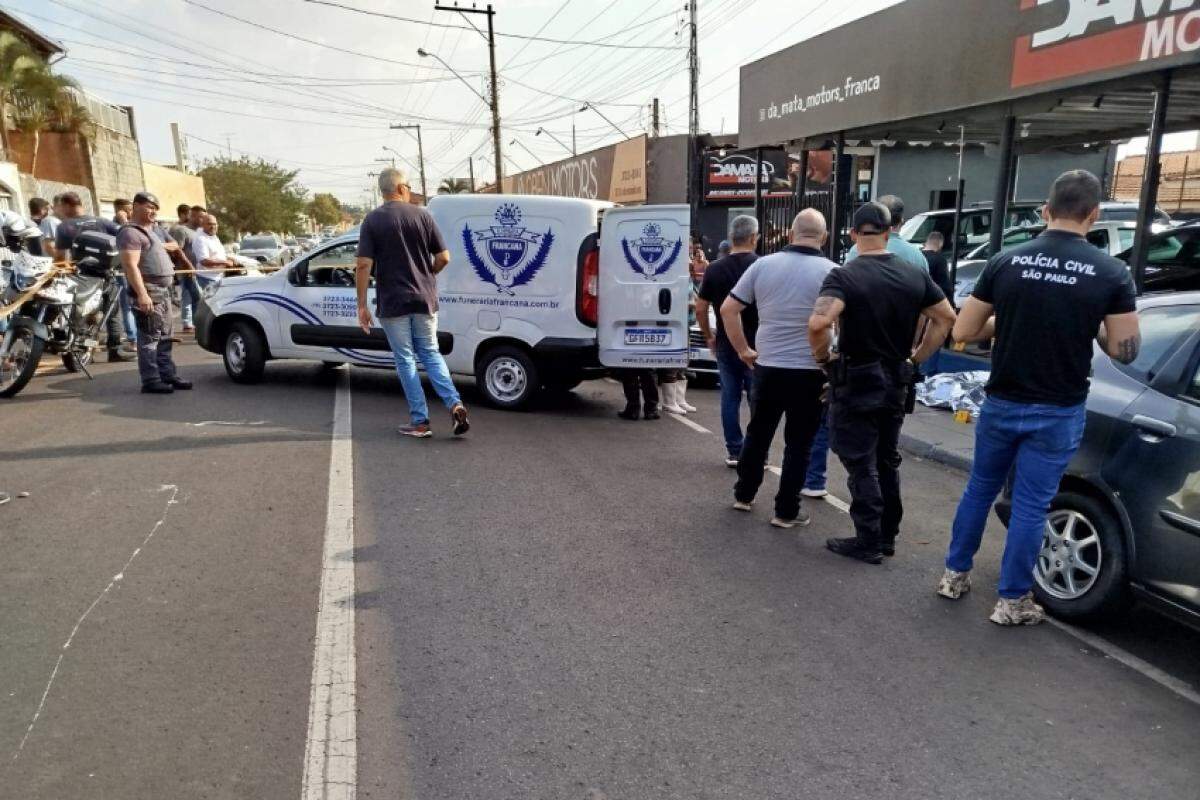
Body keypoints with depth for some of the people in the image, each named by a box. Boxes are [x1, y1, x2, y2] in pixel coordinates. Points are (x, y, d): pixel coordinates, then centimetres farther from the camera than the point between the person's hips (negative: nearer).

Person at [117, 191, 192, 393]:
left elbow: (175, 245, 31)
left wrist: (161, 246, 8)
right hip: (149, 292, -10)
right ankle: (151, 381, -8)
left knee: (164, 337, 13)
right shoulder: (130, 232, -9)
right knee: (149, 337, -9)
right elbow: (131, 266, -19)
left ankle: (168, 375, 19)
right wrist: (142, 294, -28)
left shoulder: (154, 229, 20)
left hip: (164, 291, 10)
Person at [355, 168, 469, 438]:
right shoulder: (422, 215, 1)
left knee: (405, 360, 7)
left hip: (393, 303, -2)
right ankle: (455, 405, -2)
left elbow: (363, 265, -10)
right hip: (424, 299, 2)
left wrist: (362, 305, -5)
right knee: (430, 353, 15)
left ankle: (420, 422, 7)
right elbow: (443, 257, -1)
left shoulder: (372, 220, -3)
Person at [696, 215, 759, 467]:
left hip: (726, 345, 3)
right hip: (756, 346, -2)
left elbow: (700, 308, 4)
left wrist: (709, 337, 16)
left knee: (730, 398, 10)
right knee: (758, 400, 7)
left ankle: (734, 452, 13)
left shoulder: (714, 269, 1)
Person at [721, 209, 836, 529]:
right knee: (798, 443, 8)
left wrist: (743, 350, 8)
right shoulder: (830, 271, -8)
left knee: (757, 433, 20)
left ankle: (743, 494, 32)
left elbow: (728, 309, 0)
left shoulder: (763, 264, 0)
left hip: (766, 366, 3)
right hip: (809, 372, -3)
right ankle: (786, 511, 15)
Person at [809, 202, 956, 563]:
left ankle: (868, 542, 10)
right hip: (896, 382, 6)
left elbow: (818, 323, -30)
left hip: (855, 382, -6)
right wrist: (917, 358, 11)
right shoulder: (914, 275, 3)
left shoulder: (844, 276, -15)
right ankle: (887, 536, 27)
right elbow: (946, 318, 7)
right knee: (887, 461, 18)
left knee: (861, 465, 4)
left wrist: (822, 356, -13)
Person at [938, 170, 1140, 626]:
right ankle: (1012, 601, 20)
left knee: (980, 489, 19)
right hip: (1058, 413, -1)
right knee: (1031, 506, 8)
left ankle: (955, 574, 30)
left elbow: (962, 333, -3)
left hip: (1002, 404, 2)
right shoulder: (1112, 274, -9)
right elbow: (1125, 351, -4)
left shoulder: (1004, 263, -6)